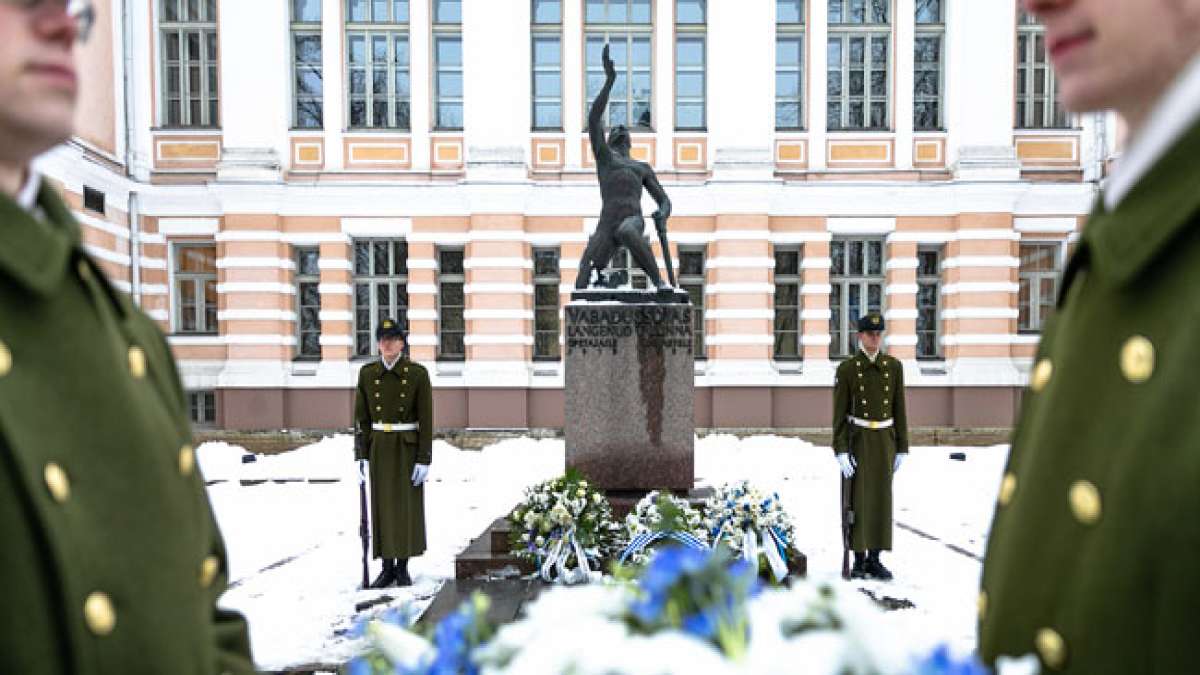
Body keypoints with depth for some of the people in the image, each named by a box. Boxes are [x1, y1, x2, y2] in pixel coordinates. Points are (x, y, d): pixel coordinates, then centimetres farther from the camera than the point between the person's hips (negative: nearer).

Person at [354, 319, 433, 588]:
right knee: (382, 507, 5)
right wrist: (361, 456, -3)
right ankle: (387, 568, 16)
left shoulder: (418, 373, -8)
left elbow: (426, 418, -8)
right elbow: (361, 416, 2)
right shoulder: (367, 373, 0)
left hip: (408, 448, -2)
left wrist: (424, 459, -13)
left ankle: (403, 568, 17)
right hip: (378, 448, 2)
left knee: (408, 507, 2)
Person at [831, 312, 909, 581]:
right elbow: (839, 414, -7)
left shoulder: (894, 366, 4)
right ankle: (859, 561, 8)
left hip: (884, 441, 3)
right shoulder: (846, 368, -6)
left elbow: (899, 410, 7)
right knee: (858, 500, -2)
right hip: (857, 441, -3)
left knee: (881, 500, 4)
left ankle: (874, 560, 14)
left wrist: (902, 449, 4)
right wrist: (841, 452, -14)